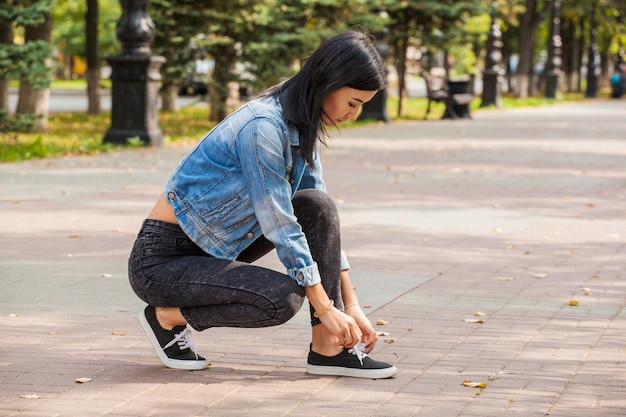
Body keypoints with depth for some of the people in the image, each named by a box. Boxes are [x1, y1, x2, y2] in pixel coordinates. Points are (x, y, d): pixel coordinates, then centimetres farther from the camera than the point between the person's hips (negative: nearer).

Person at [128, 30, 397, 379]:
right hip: (162, 259, -9)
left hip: (215, 245, 9)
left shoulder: (301, 128, 3)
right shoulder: (263, 127, -25)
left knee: (317, 205, -9)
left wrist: (351, 305, 1)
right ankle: (169, 316, -4)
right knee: (283, 297, -28)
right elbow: (280, 227, -23)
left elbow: (323, 218, 6)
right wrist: (326, 308, -18)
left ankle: (328, 348, -7)